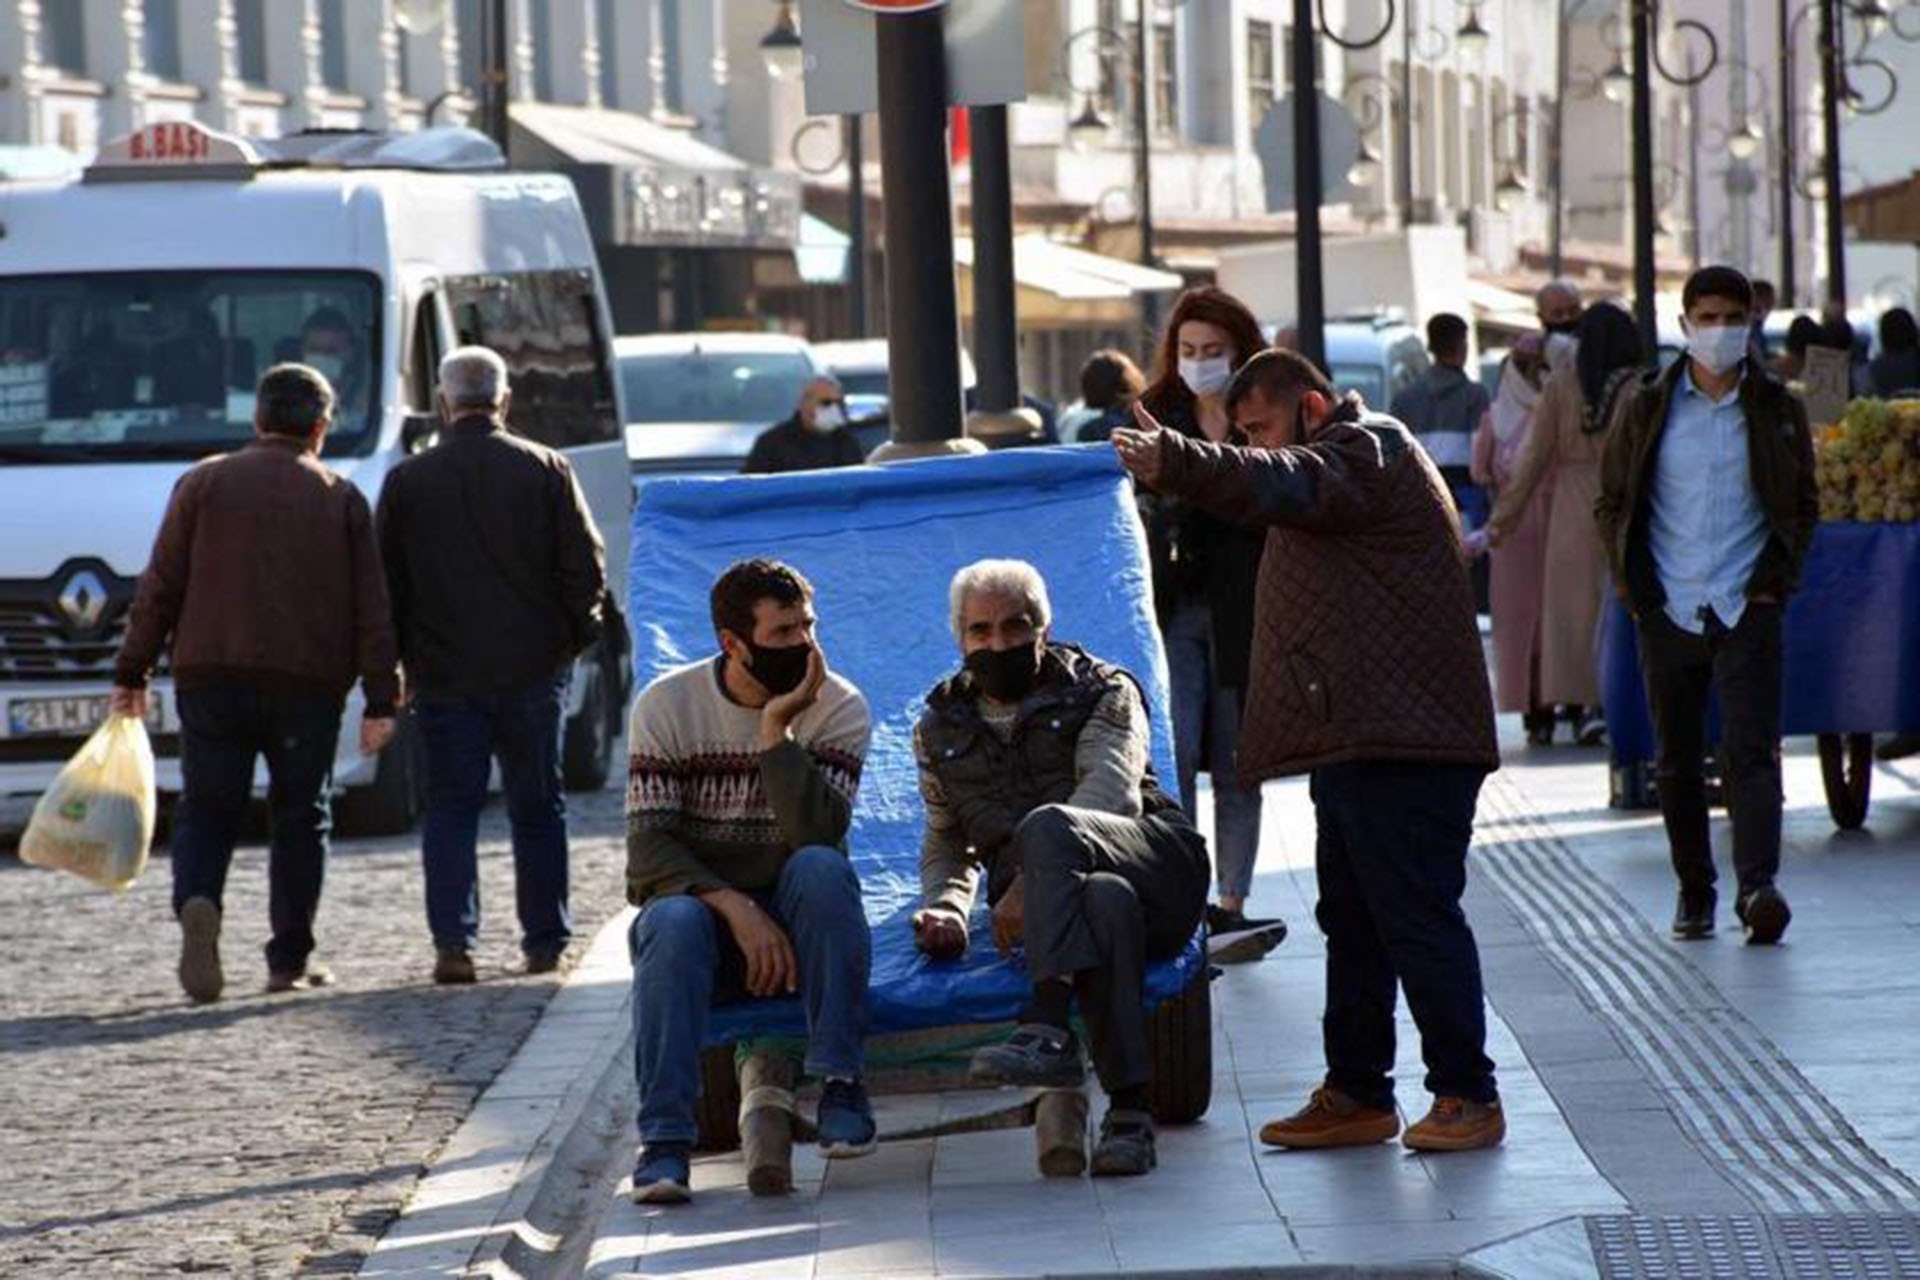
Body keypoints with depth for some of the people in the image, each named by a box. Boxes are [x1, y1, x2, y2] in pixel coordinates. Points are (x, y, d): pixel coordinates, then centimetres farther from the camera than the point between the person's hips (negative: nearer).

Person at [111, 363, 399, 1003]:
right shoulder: (341, 498, 6)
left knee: (207, 810, 5)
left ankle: (197, 904, -22)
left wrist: (131, 672, 9)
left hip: (210, 677, 0)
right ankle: (291, 956, 9)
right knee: (300, 817, 10)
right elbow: (371, 608, 2)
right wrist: (382, 699, 3)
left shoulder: (203, 484, 6)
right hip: (308, 683, 0)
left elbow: (159, 587, 4)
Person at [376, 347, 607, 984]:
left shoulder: (407, 481, -1)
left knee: (451, 807, 3)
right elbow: (585, 566, -1)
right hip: (532, 668, 0)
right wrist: (577, 636, 13)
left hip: (443, 674, 0)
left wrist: (394, 666, 11)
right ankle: (545, 942, 14)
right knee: (537, 809, 11)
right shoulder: (546, 471, -2)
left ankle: (453, 940, -10)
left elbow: (387, 582, 3)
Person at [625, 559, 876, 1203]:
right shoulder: (667, 704, -6)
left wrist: (775, 728, -26)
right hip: (698, 899, 0)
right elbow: (649, 847, -14)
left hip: (794, 918, 0)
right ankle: (664, 1138, -35)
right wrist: (734, 907, -28)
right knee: (673, 922, -34)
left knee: (822, 867, -32)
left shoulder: (839, 707, -5)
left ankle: (839, 1084, -26)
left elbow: (817, 835, -20)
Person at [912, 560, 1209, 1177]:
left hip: (1154, 866, -2)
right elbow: (946, 843, 27)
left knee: (1046, 825, -35)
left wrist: (1028, 884, -25)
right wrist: (944, 907, 2)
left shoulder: (1102, 692, 7)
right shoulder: (942, 728, 20)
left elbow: (1110, 795, -11)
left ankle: (1049, 1030, -52)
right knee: (1106, 900, -38)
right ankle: (1127, 1109, -48)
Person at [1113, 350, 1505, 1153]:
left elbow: (1283, 485, -29)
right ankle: (1357, 1093, 17)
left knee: (1418, 915, -9)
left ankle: (1468, 1095, -5)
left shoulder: (1367, 450, -9)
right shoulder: (1349, 463, 24)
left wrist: (1174, 462, -44)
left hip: (1403, 740, -11)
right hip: (1358, 742, 11)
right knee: (1352, 920, 12)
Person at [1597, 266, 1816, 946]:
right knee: (1677, 761, 7)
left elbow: (1803, 505, 12)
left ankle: (1758, 886, -23)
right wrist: (1634, 587, 1)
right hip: (1667, 610, 2)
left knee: (1751, 750, -13)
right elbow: (1612, 501, 11)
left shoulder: (1778, 410, 5)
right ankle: (1694, 891, 18)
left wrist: (1775, 579, -1)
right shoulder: (1646, 406, 5)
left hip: (1747, 608, -1)